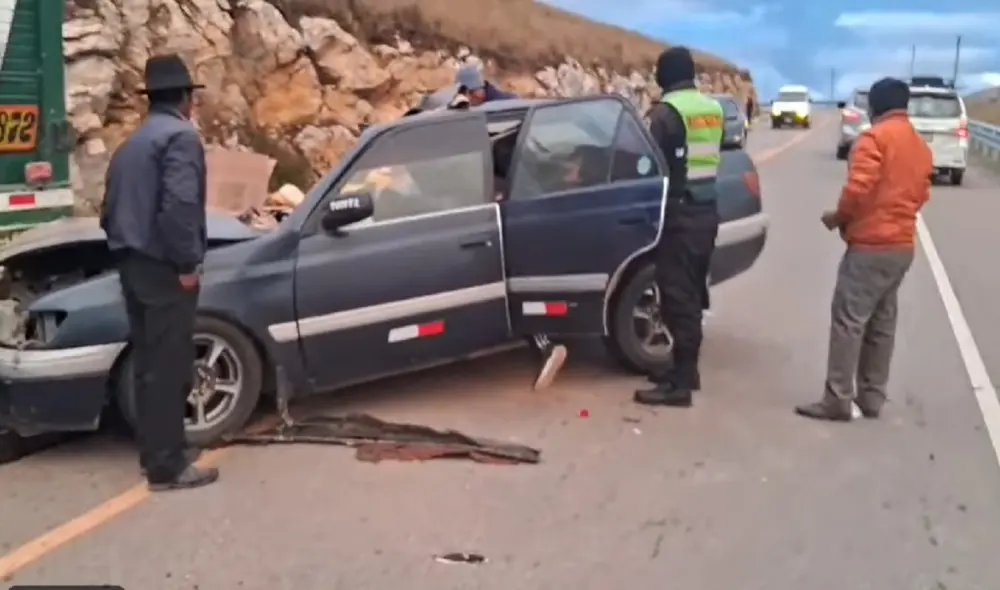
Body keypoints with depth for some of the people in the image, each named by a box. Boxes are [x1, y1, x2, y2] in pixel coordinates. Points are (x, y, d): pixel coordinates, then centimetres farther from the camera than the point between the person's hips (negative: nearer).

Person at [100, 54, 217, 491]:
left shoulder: (130, 145, 20)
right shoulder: (181, 136, -10)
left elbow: (111, 210, 20)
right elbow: (180, 205, -23)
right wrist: (187, 263, -19)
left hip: (133, 265, 9)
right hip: (163, 268, -9)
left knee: (148, 363, 15)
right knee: (168, 367, -6)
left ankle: (153, 454, 23)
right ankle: (167, 467, -1)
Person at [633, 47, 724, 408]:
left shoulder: (666, 111, -12)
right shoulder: (714, 109, 12)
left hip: (680, 214, -8)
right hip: (707, 210, 8)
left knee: (677, 298, -5)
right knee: (692, 294, 15)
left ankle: (681, 383, -2)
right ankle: (685, 369, 25)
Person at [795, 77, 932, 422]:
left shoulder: (875, 138, -10)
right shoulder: (921, 146, 15)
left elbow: (858, 187, -19)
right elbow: (920, 195, 17)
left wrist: (839, 217, -3)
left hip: (870, 245, -8)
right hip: (902, 245, 9)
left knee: (848, 320, -7)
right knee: (881, 324, 12)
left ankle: (837, 401, -8)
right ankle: (871, 399, 16)